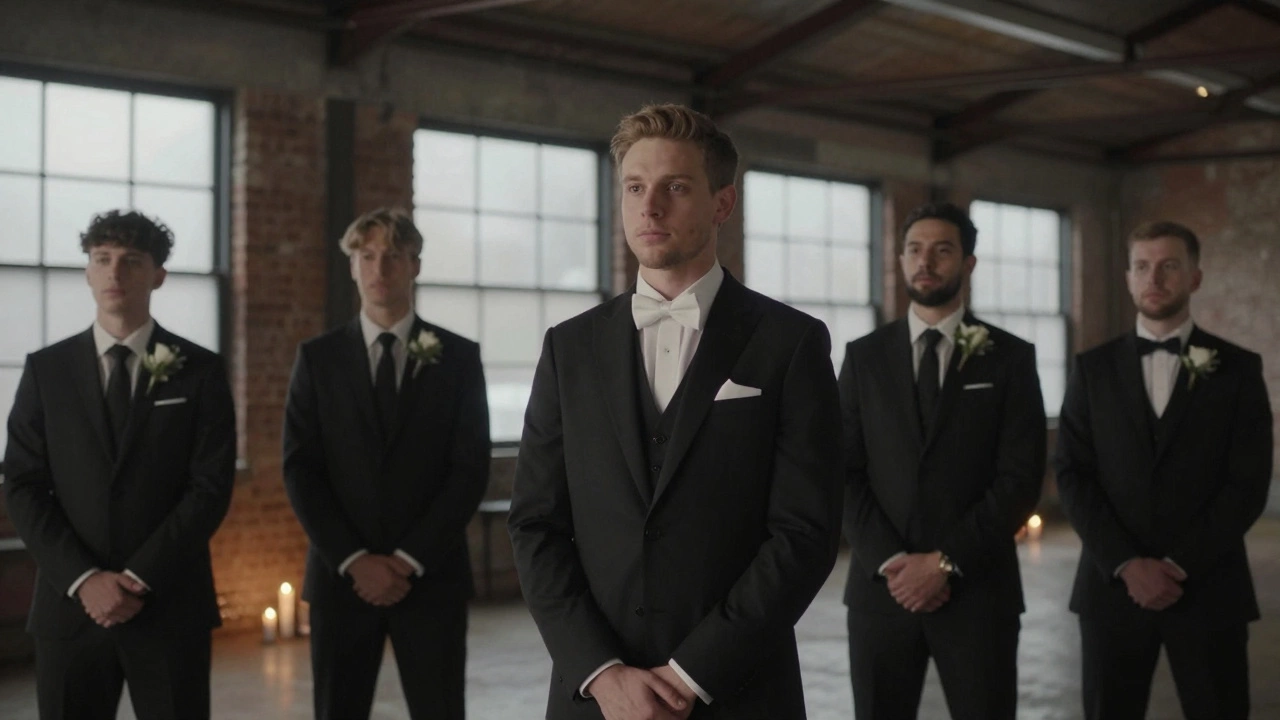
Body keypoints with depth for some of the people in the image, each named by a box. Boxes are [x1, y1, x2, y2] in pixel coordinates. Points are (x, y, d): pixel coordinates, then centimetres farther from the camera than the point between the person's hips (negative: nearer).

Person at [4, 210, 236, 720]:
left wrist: (139, 578, -13)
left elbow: (211, 487, -4)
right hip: (69, 604, 1)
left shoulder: (200, 371, 3)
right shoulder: (46, 369, 7)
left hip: (171, 606, -1)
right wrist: (84, 578, -11)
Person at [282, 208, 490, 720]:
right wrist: (355, 559, -10)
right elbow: (300, 471, 1)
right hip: (342, 575, 1)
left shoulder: (458, 357, 4)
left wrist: (408, 560, -10)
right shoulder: (318, 358, 6)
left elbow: (471, 470, -2)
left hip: (432, 576, -1)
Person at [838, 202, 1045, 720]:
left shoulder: (1010, 357, 3)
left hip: (977, 589, -1)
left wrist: (945, 561, -12)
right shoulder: (864, 356, 8)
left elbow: (1021, 479, -5)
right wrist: (890, 562, -10)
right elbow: (845, 473, 3)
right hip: (883, 586, 2)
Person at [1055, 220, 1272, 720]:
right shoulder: (1093, 369, 7)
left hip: (1208, 587, -1)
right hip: (1113, 584, 1)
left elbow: (1248, 483, -3)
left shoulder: (1238, 369, 4)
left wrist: (1180, 564, -12)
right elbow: (1073, 476, 1)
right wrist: (1126, 564, -11)